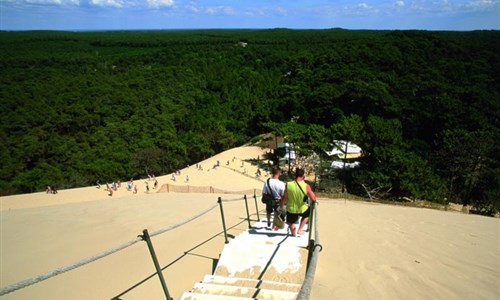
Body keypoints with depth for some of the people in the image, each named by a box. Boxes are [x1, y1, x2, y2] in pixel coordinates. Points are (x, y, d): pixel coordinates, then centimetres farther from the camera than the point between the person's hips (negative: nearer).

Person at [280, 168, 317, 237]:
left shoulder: (288, 185, -17)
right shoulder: (306, 186, -21)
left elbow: (284, 198, -7)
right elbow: (313, 199, -14)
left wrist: (281, 207, 7)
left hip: (291, 209, 1)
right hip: (302, 209, -1)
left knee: (291, 222, 30)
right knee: (307, 213, 35)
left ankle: (294, 234, 47)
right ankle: (300, 230, 31)